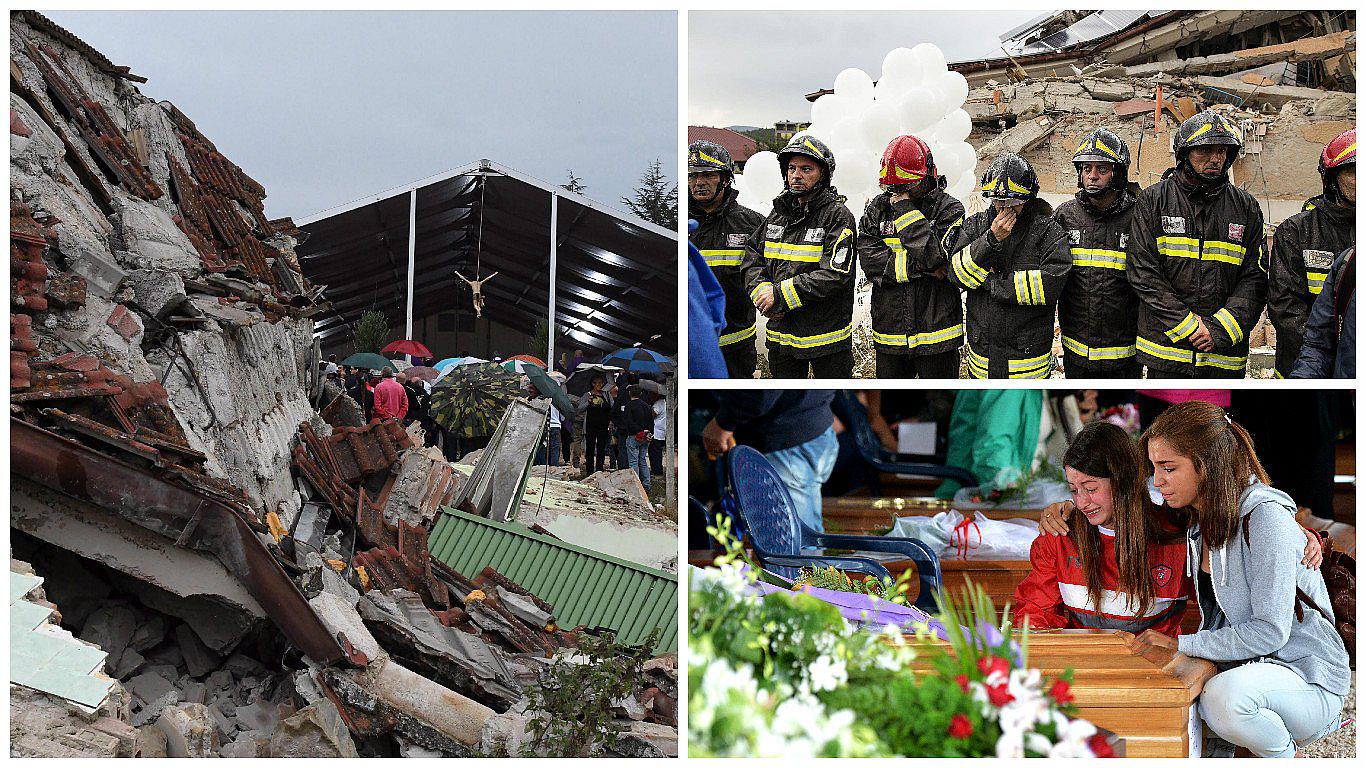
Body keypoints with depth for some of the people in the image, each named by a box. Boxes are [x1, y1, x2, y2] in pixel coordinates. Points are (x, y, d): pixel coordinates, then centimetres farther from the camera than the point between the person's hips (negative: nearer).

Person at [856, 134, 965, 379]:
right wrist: (919, 266, -16)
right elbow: (869, 261, -6)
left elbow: (935, 256, -20)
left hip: (935, 333, -3)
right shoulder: (878, 209, 6)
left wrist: (905, 210, -15)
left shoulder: (949, 209, -4)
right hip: (889, 332, 3)